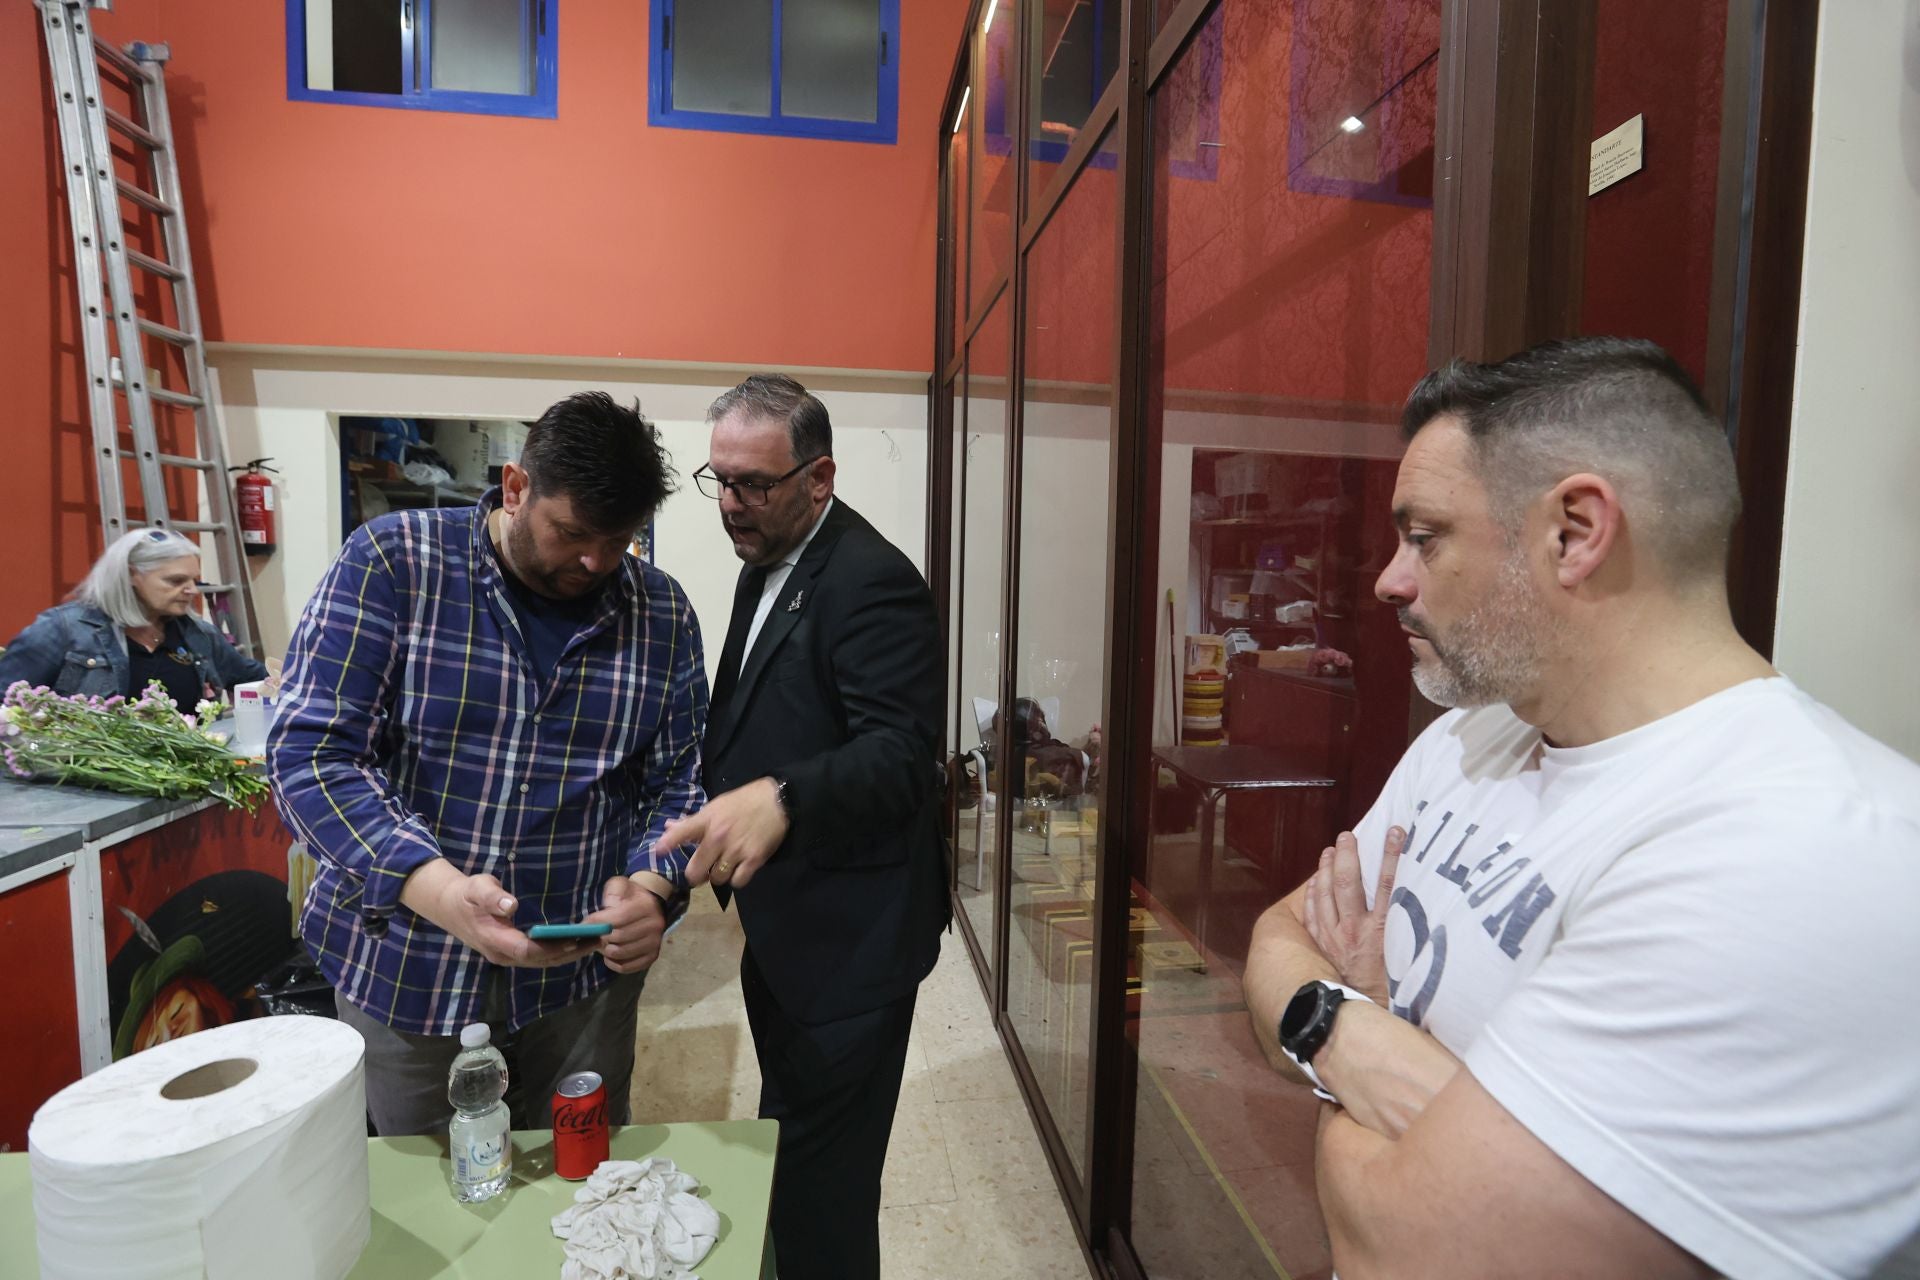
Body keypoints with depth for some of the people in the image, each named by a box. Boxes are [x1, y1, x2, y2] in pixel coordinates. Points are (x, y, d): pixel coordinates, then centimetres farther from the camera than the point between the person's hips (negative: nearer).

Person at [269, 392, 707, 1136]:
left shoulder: (662, 615, -4)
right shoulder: (391, 563, -10)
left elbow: (679, 783, -1)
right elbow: (310, 753, -15)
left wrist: (653, 886, -21)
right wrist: (439, 891, -30)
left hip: (583, 975, 2)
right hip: (406, 971, -1)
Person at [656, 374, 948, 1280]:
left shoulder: (872, 581, -21)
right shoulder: (765, 566, 9)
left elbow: (902, 752, -31)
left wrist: (780, 799, -46)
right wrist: (719, 814, 11)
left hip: (848, 942, -10)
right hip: (781, 925, 10)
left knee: (824, 1184, 7)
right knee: (782, 1147, 27)